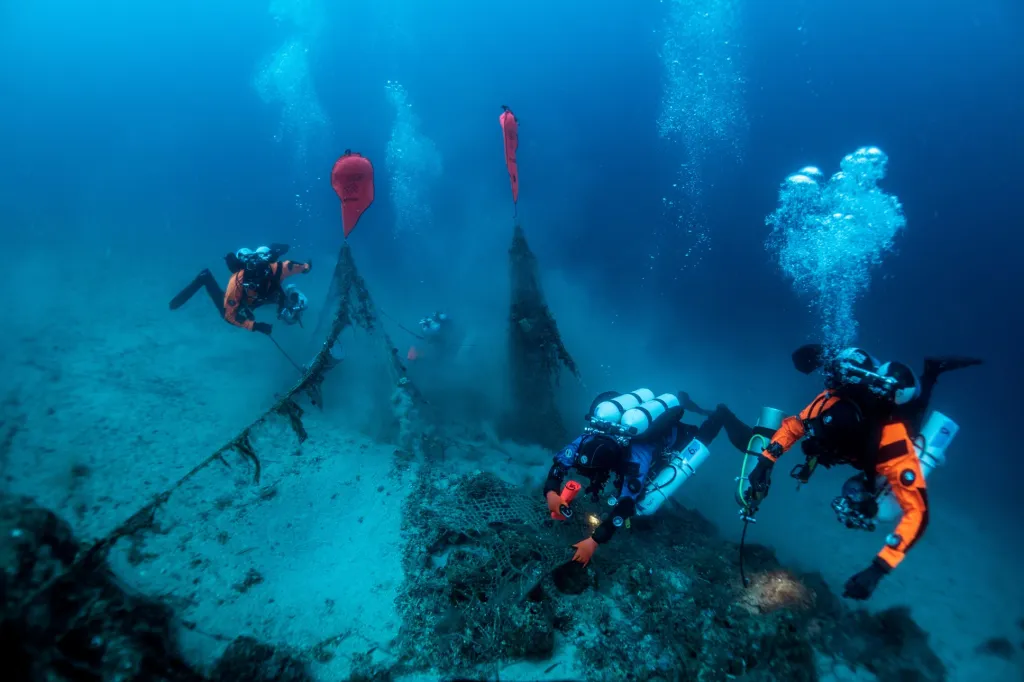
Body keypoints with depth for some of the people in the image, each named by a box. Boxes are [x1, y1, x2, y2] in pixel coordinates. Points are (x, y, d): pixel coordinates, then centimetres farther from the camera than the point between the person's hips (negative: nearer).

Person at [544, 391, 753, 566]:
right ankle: (680, 404, 44)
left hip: (673, 435, -5)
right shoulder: (588, 440, -35)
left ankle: (722, 415, 34)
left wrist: (594, 541, -52)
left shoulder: (637, 460, -47)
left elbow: (626, 506, -47)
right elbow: (559, 463, -27)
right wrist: (551, 493, -46)